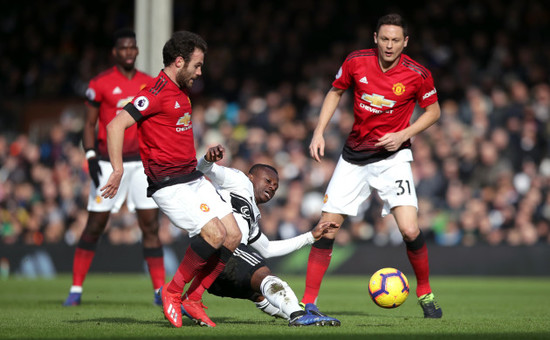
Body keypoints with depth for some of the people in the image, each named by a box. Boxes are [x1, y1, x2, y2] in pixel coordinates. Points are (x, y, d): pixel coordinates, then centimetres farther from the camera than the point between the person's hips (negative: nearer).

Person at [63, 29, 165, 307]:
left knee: (151, 225, -1)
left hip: (141, 163, 3)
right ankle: (76, 289, 9)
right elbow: (89, 124, 0)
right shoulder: (100, 83, -3)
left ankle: (160, 291, 3)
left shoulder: (149, 85, 8)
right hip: (109, 163, -3)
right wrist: (91, 157, -11)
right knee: (94, 226, 0)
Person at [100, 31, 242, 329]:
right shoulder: (157, 92, -13)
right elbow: (115, 126, -21)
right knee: (214, 233, -21)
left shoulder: (181, 92, 17)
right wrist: (118, 171, -25)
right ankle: (172, 293, -5)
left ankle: (192, 300, 7)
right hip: (169, 185, -10)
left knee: (233, 235, 0)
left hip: (193, 178, 10)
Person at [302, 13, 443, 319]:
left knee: (410, 230, -17)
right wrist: (319, 133, 1)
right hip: (354, 156, 2)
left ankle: (425, 293, 8)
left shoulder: (418, 74, -12)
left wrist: (403, 135, -12)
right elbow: (336, 92, 10)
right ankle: (309, 302, 7)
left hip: (393, 156, -2)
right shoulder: (356, 62, -7)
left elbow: (433, 110, 3)